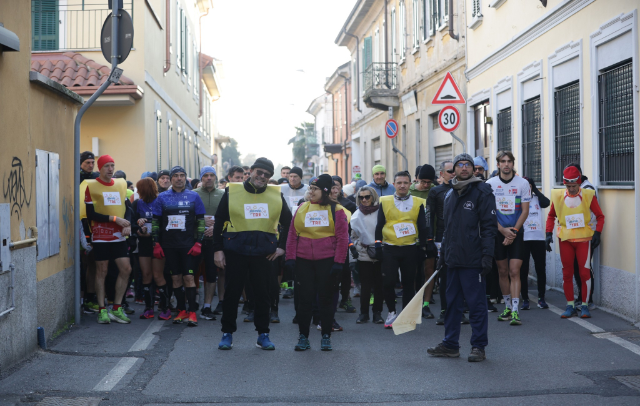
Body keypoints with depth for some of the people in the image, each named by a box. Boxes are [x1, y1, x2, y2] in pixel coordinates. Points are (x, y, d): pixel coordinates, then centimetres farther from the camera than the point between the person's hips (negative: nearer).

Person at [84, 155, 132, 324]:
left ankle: (117, 308, 11)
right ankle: (102, 310, 11)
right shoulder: (91, 186, -3)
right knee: (102, 271, 2)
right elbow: (91, 214, -9)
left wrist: (128, 224, -5)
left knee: (126, 269, 0)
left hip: (119, 236, 4)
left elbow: (127, 208, 14)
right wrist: (115, 219, -15)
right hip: (101, 236, -4)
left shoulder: (121, 184, 11)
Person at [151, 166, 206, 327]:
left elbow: (200, 221, 5)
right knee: (176, 277, 5)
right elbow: (155, 222, 9)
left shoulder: (193, 196, 4)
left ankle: (192, 312, -4)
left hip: (188, 245, -2)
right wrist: (156, 244, 2)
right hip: (169, 245, 2)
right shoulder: (162, 197, 7)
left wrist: (198, 243, -3)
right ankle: (181, 311, 13)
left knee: (189, 277, -7)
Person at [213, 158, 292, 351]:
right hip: (235, 251, -1)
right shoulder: (232, 192, 2)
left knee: (262, 294, 6)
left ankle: (263, 335, 18)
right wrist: (217, 249, 0)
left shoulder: (276, 195, 7)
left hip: (264, 252, 1)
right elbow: (219, 222, 5)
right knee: (232, 293, 4)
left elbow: (288, 223, 17)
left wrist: (282, 246, 7)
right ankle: (227, 333, 17)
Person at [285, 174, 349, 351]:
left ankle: (326, 337, 15)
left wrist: (339, 262, -9)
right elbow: (292, 234, 8)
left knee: (326, 298, 5)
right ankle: (303, 337, 13)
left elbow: (342, 237, -3)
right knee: (304, 298, 4)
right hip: (303, 261, 2)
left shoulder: (336, 210, 0)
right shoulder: (301, 209, 9)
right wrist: (290, 257, 0)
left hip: (327, 261, -2)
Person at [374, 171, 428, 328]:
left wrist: (422, 248, 4)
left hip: (410, 249, 1)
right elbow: (379, 226, 5)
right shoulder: (384, 202, 3)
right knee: (389, 282, -5)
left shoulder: (418, 203, 4)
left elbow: (422, 227, 7)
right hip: (389, 249, -1)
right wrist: (378, 245, 1)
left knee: (409, 283, 5)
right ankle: (391, 312, 13)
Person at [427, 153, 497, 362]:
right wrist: (442, 254, 18)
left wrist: (487, 255, -17)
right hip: (453, 259, 7)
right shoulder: (450, 194, 16)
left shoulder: (482, 192, -6)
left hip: (473, 260, -7)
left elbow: (489, 226, -10)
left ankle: (478, 346, 9)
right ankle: (450, 345, 21)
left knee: (476, 303, 0)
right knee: (452, 302, 12)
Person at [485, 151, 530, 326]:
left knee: (514, 272, -8)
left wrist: (514, 230, -8)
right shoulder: (490, 184, 0)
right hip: (497, 232, 1)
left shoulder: (523, 183, 0)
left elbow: (525, 211, 1)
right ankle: (507, 307, 21)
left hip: (516, 232, -1)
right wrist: (503, 230, -8)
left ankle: (515, 311, -9)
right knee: (502, 272, 8)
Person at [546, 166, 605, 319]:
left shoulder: (588, 195, -4)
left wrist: (597, 233, -7)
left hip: (584, 238, -2)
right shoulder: (558, 196, 0)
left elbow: (600, 216, 5)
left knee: (584, 272, -4)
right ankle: (570, 306, 14)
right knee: (567, 273, 5)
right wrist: (549, 233, 2)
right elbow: (551, 216, 13)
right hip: (565, 239, 2)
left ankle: (585, 306, 7)